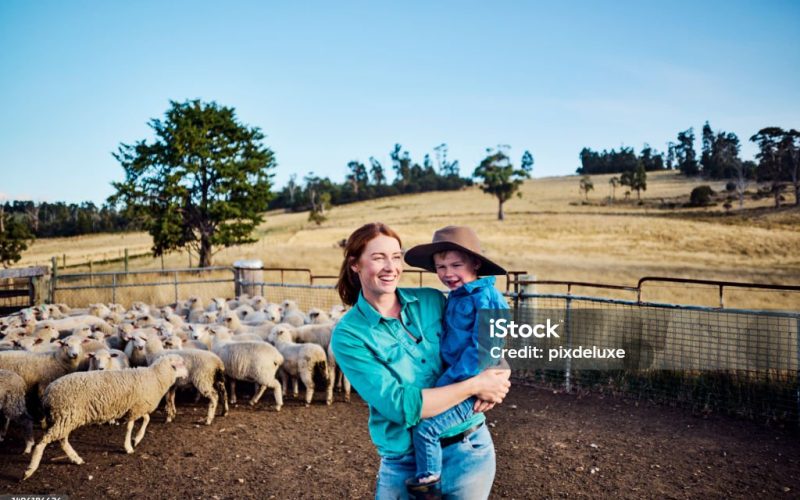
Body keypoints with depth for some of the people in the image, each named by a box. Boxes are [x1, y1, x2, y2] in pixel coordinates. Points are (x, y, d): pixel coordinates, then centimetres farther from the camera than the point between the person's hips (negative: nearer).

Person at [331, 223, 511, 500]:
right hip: (405, 465, -3)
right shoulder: (349, 335, -13)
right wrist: (473, 385, -20)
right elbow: (400, 405, -20)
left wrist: (489, 383, -11)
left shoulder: (432, 300, -2)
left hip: (471, 449, 3)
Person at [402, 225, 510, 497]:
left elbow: (483, 346, -23)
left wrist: (452, 380, -22)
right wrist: (447, 378, 16)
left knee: (426, 427, -15)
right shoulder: (455, 296, 9)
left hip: (471, 382, -10)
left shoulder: (486, 298, -18)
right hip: (454, 376, 10)